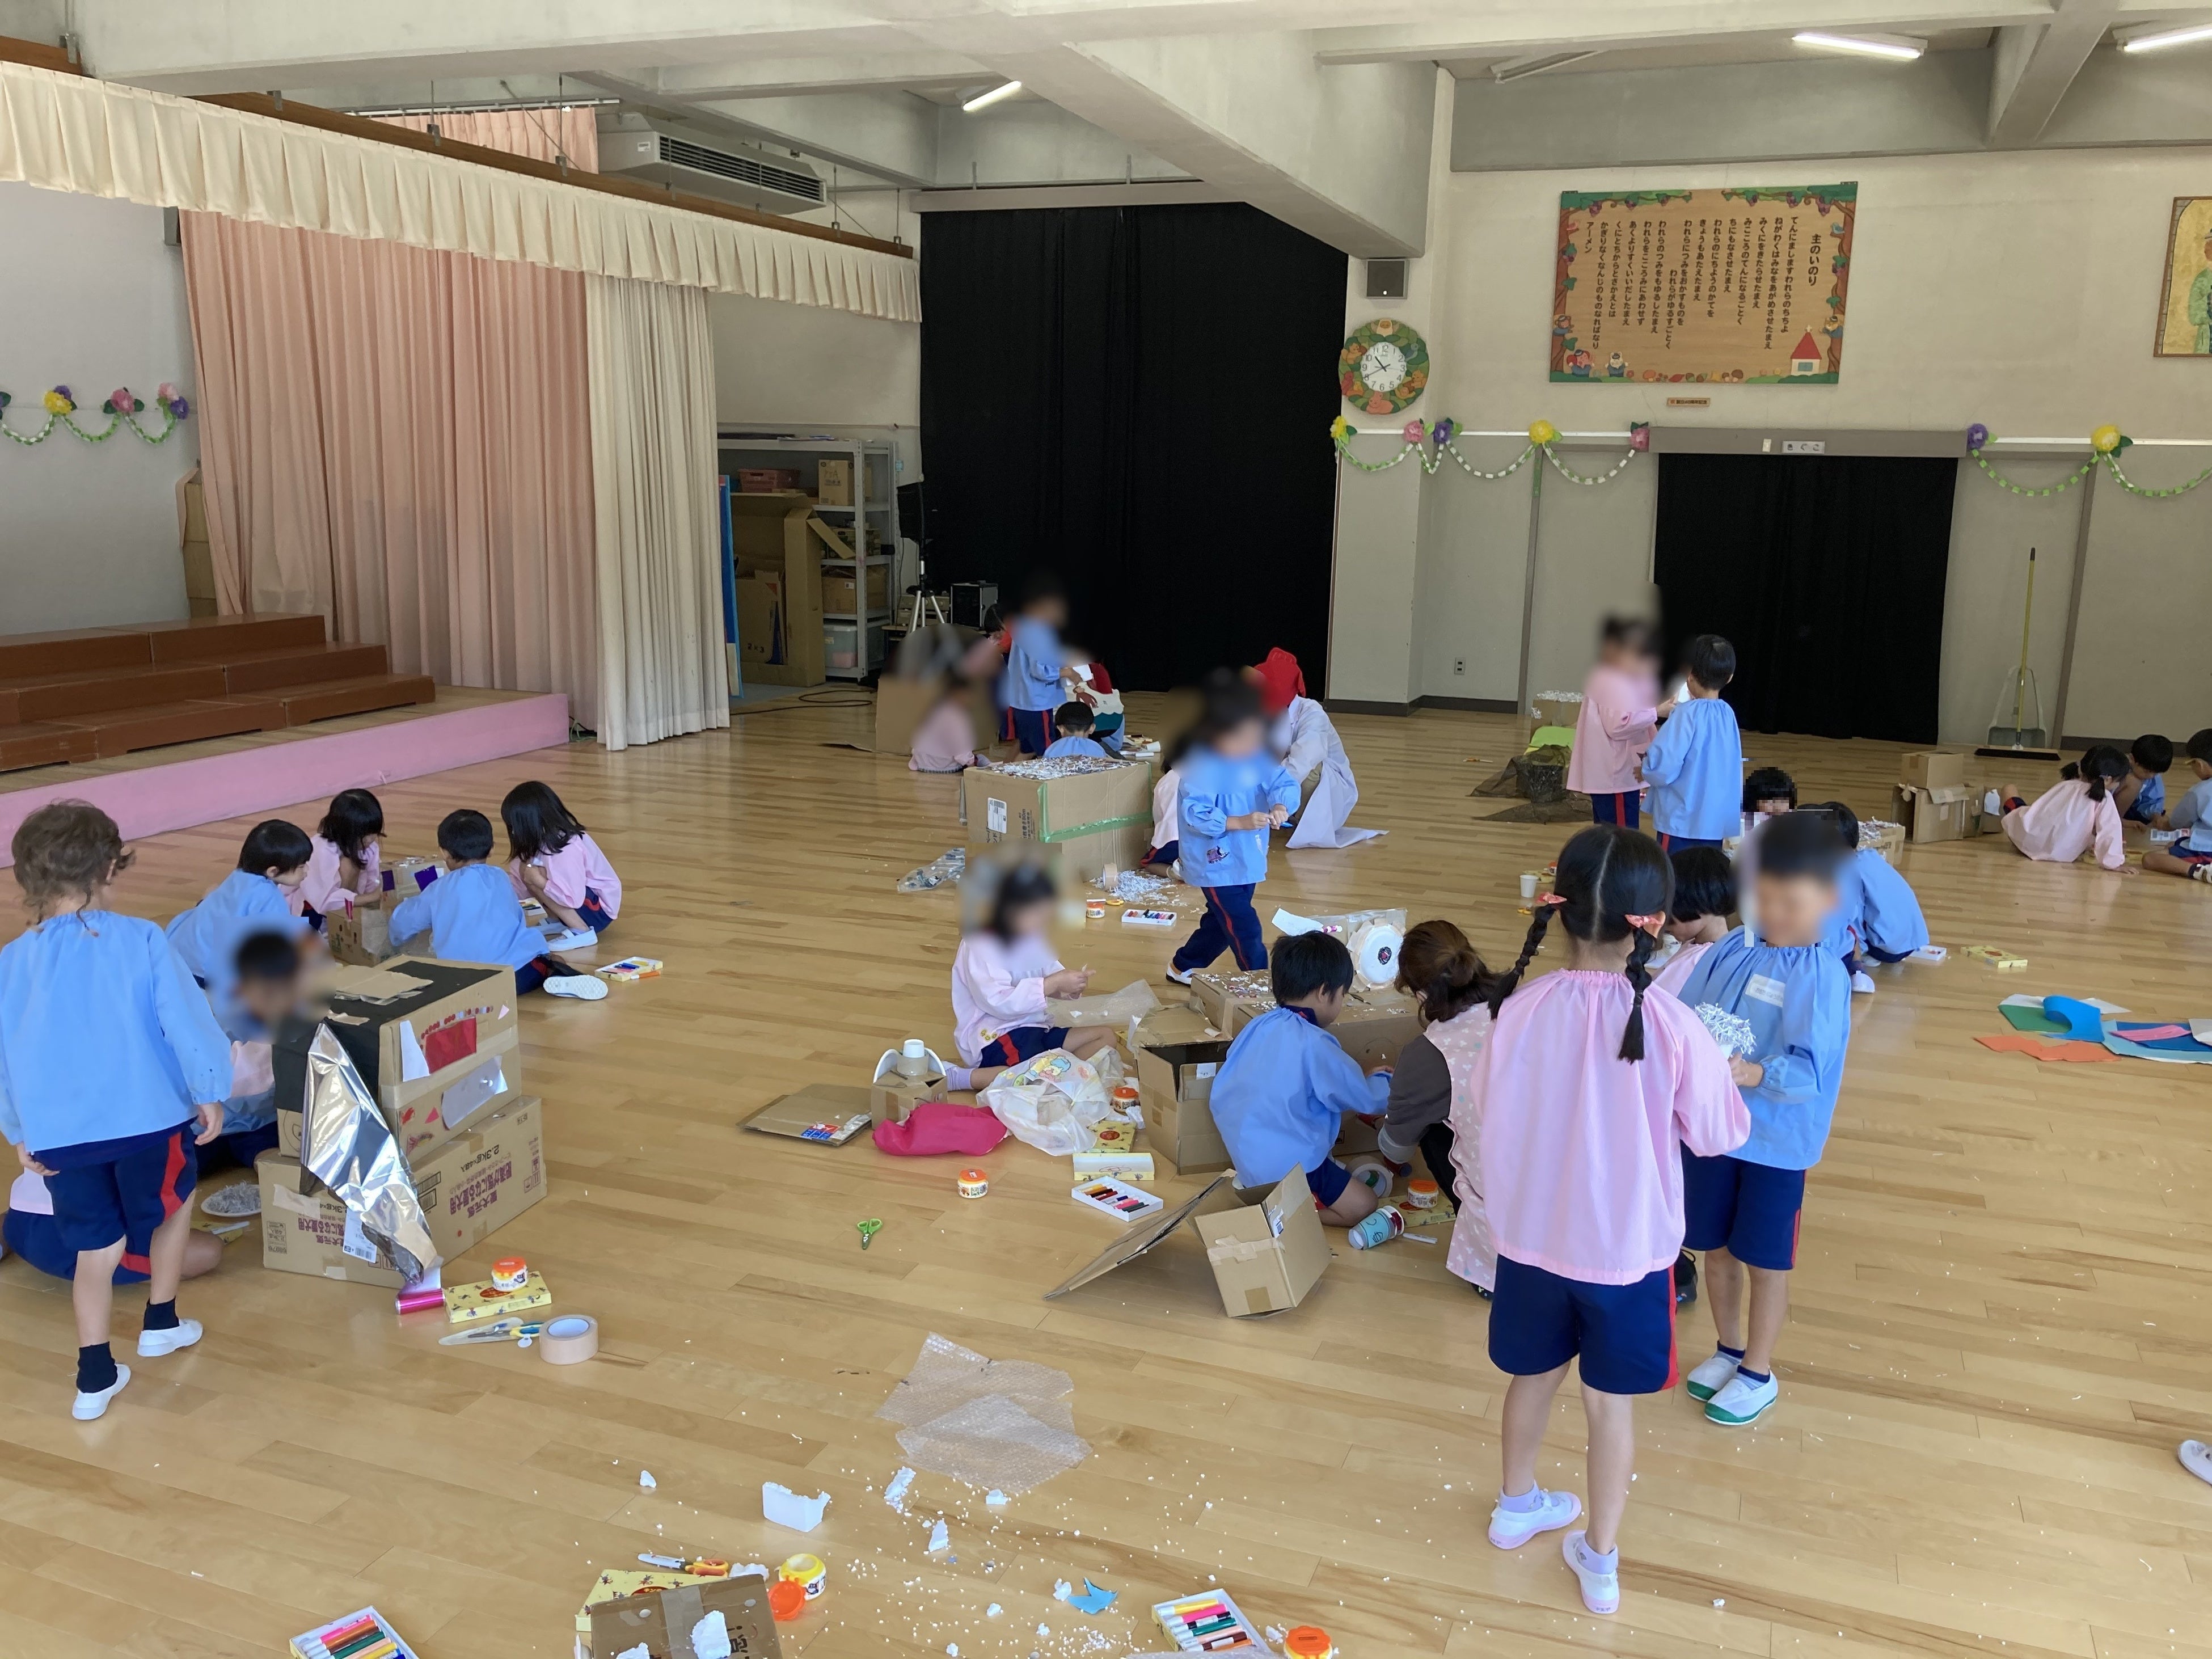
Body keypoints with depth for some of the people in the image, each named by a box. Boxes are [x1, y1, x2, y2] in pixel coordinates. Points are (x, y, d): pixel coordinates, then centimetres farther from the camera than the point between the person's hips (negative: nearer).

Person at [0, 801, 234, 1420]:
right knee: (173, 1204, 25)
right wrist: (209, 1093, 2)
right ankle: (160, 1323, 35)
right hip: (147, 1117, -2)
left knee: (96, 1244, 16)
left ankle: (95, 1376, 15)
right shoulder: (141, 941, -11)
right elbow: (186, 1021, -10)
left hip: (57, 1133, 3)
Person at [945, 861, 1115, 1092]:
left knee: (1105, 1035, 4)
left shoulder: (1033, 942, 9)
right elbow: (999, 1003, -27)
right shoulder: (980, 947, -17)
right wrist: (1055, 983, -28)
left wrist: (1070, 988, -9)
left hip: (1037, 1025, 9)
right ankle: (957, 1077, -21)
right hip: (994, 1036, -9)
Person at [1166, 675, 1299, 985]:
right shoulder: (1201, 767, -23)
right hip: (1216, 863, -8)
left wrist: (1281, 806, -29)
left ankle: (1183, 967, 42)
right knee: (1244, 927, -4)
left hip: (1247, 860, 8)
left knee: (1221, 921, 22)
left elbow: (1284, 782, -6)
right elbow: (1196, 814, -27)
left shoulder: (1258, 759, -2)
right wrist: (1239, 822, -36)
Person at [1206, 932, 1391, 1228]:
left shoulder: (1260, 1026, -1)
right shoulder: (1314, 1045, -22)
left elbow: (1221, 1091, 11)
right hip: (1282, 1166, -8)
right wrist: (1385, 1082, 14)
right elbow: (1365, 1098, -10)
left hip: (1243, 1146, 8)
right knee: (1362, 1205, 0)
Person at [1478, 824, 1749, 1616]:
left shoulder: (1521, 1007, -17)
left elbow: (1490, 1105, -2)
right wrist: (1724, 1076, 10)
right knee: (1610, 1403, 17)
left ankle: (1517, 1505, 48)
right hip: (1627, 1248, -2)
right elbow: (1719, 1136, -9)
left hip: (1531, 1236, 2)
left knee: (1533, 1377, 24)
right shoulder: (1671, 1025, -23)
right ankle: (1599, 1559, 34)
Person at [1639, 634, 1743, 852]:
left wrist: (1646, 765, 2)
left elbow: (1662, 769, -20)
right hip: (1719, 821, 6)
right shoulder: (1728, 714, 5)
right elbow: (1732, 769, 15)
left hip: (1683, 822, -6)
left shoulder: (1688, 714, -15)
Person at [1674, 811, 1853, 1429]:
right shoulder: (1731, 950, -2)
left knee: (1765, 1260, 11)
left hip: (1777, 1140, -5)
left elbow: (1810, 1070, -22)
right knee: (1715, 1246, 19)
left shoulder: (1823, 977, -17)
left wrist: (1751, 1074, -37)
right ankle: (1729, 1348, 41)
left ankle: (1758, 1373, 30)